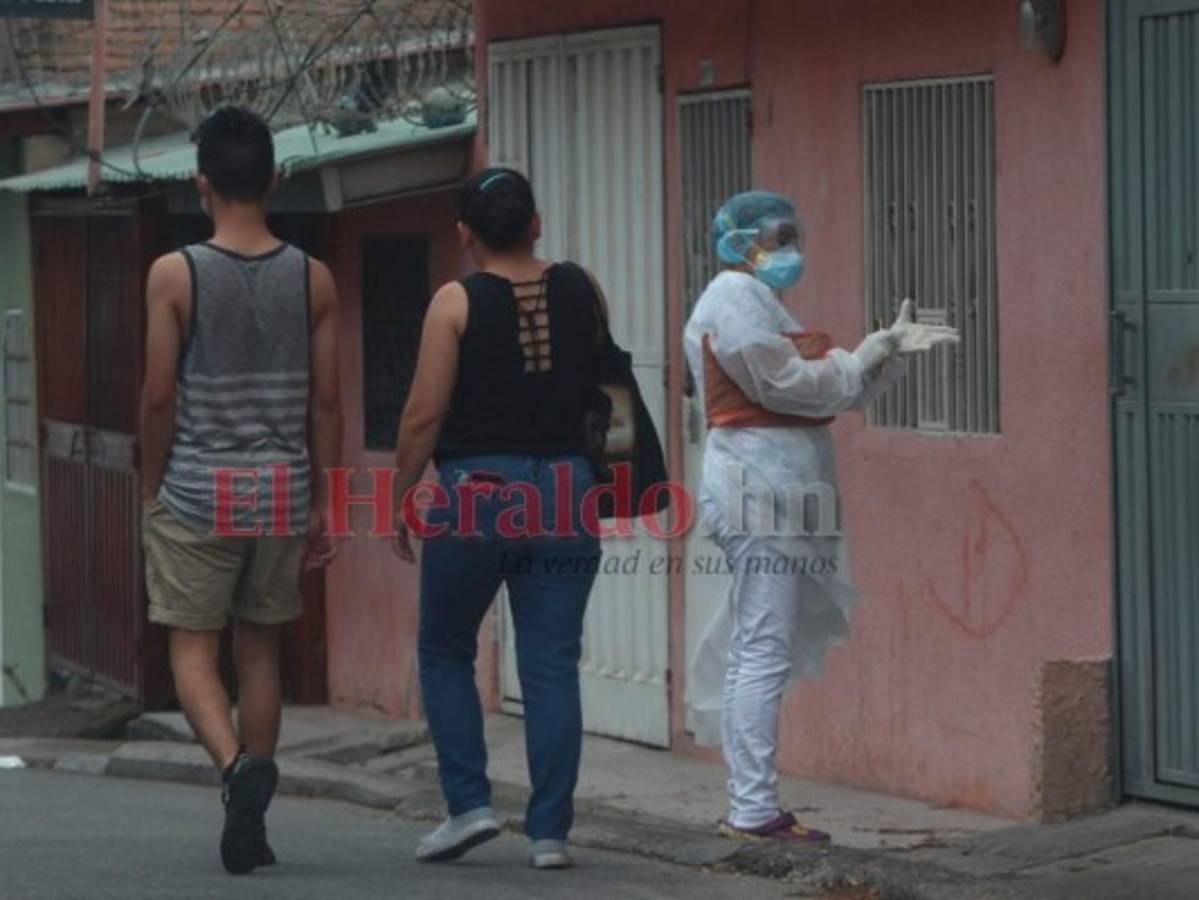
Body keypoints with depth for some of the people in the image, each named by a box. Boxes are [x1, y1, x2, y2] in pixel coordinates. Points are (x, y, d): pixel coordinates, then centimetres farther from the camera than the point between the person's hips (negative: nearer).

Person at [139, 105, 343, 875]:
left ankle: (238, 763, -22)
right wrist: (322, 505, 11)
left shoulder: (176, 275, -7)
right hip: (282, 490, 3)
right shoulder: (314, 279, 1)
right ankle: (250, 826, 17)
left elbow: (160, 395, -7)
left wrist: (152, 488, 7)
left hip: (198, 489, -3)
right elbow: (326, 402, 3)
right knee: (261, 649, 14)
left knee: (193, 650, 5)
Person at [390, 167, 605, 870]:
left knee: (445, 652, 14)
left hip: (476, 490, -3)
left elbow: (424, 415, -8)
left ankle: (470, 803, 5)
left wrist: (401, 497, 1)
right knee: (552, 666, 4)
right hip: (566, 490, 3)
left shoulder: (457, 303, -6)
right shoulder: (582, 291, 5)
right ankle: (551, 831, 2)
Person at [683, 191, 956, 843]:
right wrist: (866, 356, -3)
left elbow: (829, 390, 21)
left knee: (752, 651, 10)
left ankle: (750, 806, 12)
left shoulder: (757, 300, 25)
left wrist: (892, 348, 11)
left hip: (776, 489, 11)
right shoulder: (736, 297, -8)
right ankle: (753, 810, -13)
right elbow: (788, 384, -16)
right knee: (764, 650, -12)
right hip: (758, 482, -11)